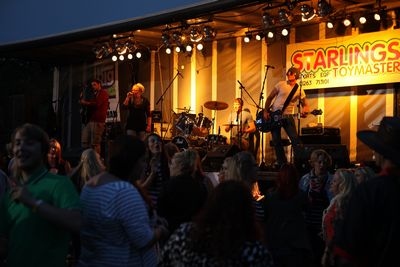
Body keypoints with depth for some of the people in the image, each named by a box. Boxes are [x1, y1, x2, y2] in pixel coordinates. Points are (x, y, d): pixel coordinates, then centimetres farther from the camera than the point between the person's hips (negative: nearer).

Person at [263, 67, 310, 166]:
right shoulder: (281, 85, -1)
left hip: (288, 116, 0)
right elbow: (270, 97, 5)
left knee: (295, 139, -11)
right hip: (274, 115, 0)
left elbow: (305, 105, 5)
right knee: (276, 140, 1)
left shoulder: (299, 90, 1)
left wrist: (304, 111, -19)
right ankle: (281, 162, 11)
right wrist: (265, 111, -3)